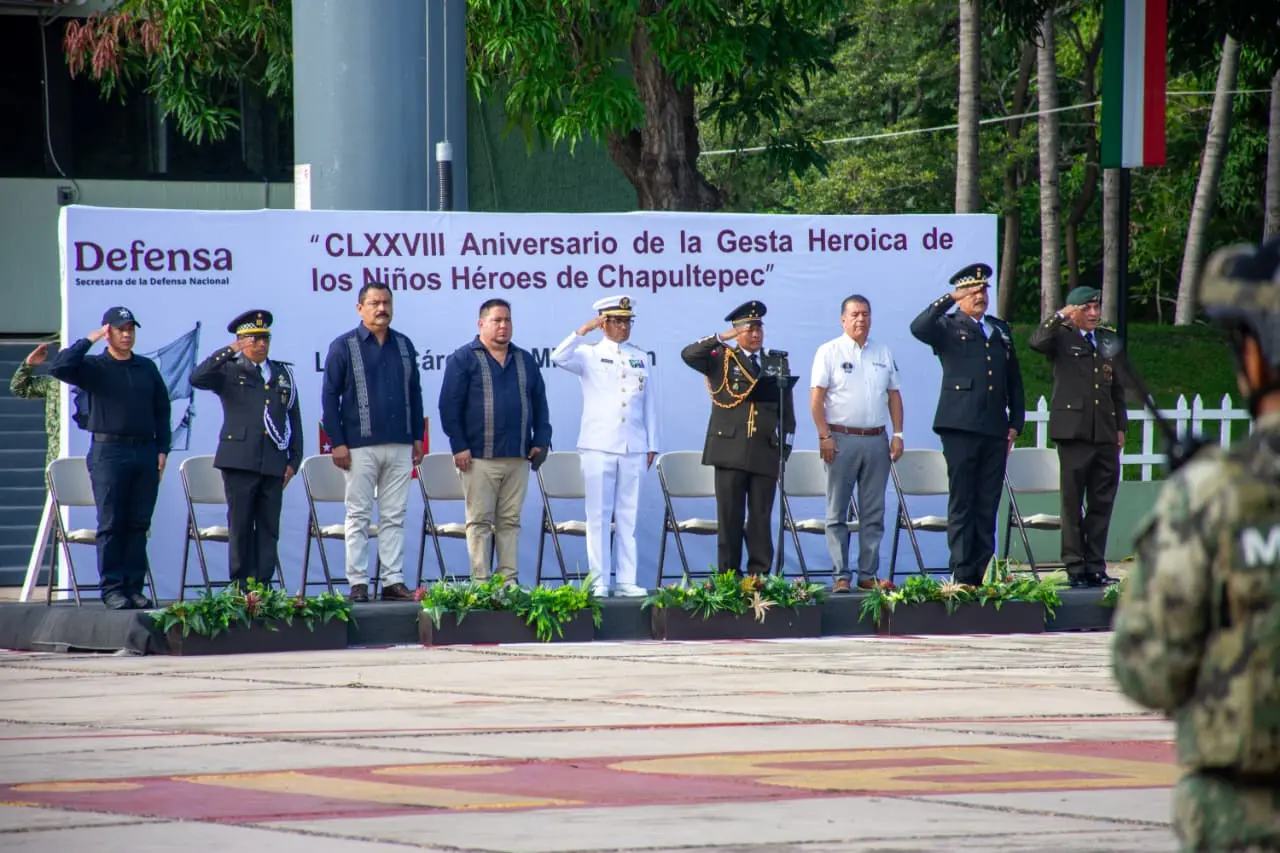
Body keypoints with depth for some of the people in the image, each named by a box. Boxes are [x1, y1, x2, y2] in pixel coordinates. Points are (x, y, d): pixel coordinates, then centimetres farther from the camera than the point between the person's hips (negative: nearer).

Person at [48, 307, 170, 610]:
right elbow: (58, 367, -14)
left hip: (146, 452, 4)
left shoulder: (147, 368, 14)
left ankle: (133, 587, 6)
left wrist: (162, 449, 8)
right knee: (111, 525, -4)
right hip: (109, 451, -4)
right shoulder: (94, 368, 3)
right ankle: (112, 589, -3)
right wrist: (89, 340, -11)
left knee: (139, 525, 3)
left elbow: (162, 409, 16)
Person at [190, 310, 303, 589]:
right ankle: (242, 585, 0)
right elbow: (197, 378, -13)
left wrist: (294, 461, 10)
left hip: (274, 462, 3)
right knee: (241, 526, -3)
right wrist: (230, 352, -16)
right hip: (240, 460, -3)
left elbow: (294, 420, 18)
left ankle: (263, 585, 3)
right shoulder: (229, 372, 6)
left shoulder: (283, 374, 17)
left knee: (269, 528, 2)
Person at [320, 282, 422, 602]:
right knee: (358, 516, -1)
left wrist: (418, 437, 11)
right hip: (360, 446, -4)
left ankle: (394, 581, 7)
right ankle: (357, 583, 0)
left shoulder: (404, 346, 12)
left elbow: (414, 394, 17)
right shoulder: (344, 347, -1)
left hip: (400, 446, 4)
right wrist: (337, 442, -9)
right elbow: (329, 396, -2)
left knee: (394, 516, 5)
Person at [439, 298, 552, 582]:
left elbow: (540, 404, 19)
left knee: (510, 521, 5)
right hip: (479, 458, -4)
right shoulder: (463, 359, 1)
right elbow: (449, 406, -3)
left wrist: (541, 441, 8)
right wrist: (459, 446, -10)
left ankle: (508, 581, 7)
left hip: (518, 457, 4)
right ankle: (481, 582, -3)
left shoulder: (525, 361, 16)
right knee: (479, 521, -4)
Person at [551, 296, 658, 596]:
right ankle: (599, 581, -1)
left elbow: (650, 404, 14)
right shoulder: (589, 355, 5)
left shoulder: (640, 358, 14)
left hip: (633, 448, 3)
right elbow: (558, 358, -14)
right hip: (598, 446, -3)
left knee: (628, 515, 2)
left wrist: (651, 445, 11)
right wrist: (583, 331, -19)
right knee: (598, 515, -3)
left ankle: (627, 580, 4)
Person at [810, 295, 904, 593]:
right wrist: (824, 436, -12)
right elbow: (816, 398, -5)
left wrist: (897, 434, 6)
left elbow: (894, 395, 15)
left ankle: (869, 574, 9)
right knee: (837, 513, -2)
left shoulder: (883, 353, 13)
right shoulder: (829, 352, 0)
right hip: (841, 439, -4)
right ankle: (840, 577, -1)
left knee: (874, 513, 5)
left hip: (876, 440, 4)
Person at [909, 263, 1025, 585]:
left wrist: (1016, 422, 13)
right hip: (960, 426, -5)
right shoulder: (948, 328, 4)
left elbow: (1014, 379, 22)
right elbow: (918, 328, -19)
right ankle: (962, 574, -4)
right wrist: (950, 300, -19)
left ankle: (982, 572, 8)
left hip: (995, 429, 5)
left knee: (988, 505, 5)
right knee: (962, 504, -4)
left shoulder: (1001, 330, 19)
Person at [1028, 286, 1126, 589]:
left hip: (1105, 435, 5)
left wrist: (1120, 427, 16)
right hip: (1073, 431, -5)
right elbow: (1036, 342, -21)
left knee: (1102, 504, 6)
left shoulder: (1109, 341, 18)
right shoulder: (1061, 338, 2)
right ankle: (1075, 568, 1)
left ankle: (1096, 567, 11)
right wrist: (1059, 318, -22)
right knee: (1072, 502, -2)